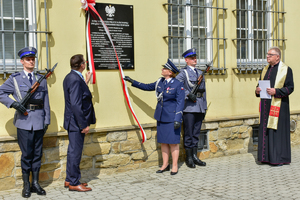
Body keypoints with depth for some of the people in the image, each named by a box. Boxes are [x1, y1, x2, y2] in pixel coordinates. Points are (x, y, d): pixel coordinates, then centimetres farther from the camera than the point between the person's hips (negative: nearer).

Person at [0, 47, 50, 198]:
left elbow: (46, 101, 11)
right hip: (24, 121, -3)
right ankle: (26, 185, 14)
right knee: (26, 154, 1)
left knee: (37, 153, 8)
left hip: (39, 121, 3)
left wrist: (47, 120, 5)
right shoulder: (15, 79, 4)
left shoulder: (41, 79, 12)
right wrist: (13, 103, -12)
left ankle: (35, 183, 19)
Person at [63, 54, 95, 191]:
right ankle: (74, 183, 8)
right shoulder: (75, 79, -20)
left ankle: (69, 180, 28)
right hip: (76, 123, -11)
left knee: (73, 151, 17)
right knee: (75, 152, -2)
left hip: (73, 123, 11)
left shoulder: (71, 77, 11)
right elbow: (75, 104, -25)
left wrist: (86, 82, 27)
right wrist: (84, 125, -22)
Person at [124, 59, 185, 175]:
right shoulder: (160, 82, 8)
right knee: (163, 141, 11)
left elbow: (180, 102, -11)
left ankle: (175, 166, 11)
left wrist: (177, 119, -16)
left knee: (173, 142, 0)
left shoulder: (178, 85, -10)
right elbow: (147, 87, 23)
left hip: (171, 117, -6)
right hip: (161, 117, 6)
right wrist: (133, 82, 21)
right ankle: (165, 165, 21)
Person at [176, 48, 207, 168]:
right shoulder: (183, 73, -3)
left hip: (200, 107, 6)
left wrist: (205, 107, 16)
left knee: (196, 133, 11)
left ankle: (194, 156, 19)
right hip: (189, 107, -6)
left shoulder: (200, 72, 18)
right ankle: (189, 158, 8)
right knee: (189, 133, -1)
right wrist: (188, 94, -24)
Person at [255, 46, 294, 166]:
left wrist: (276, 91, -22)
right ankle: (267, 156, 16)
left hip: (278, 104, -7)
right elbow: (260, 84, 21)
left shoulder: (286, 70, -4)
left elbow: (290, 88, -9)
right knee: (265, 130, 7)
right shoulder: (265, 69, 15)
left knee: (278, 129, -4)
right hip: (266, 105, 7)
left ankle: (279, 158, 5)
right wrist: (257, 90, -1)